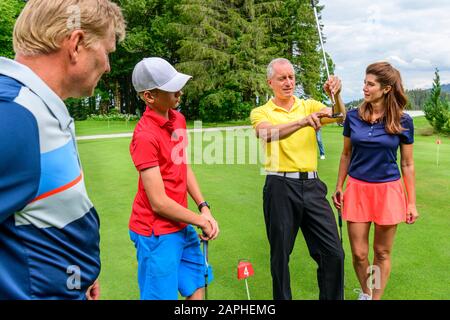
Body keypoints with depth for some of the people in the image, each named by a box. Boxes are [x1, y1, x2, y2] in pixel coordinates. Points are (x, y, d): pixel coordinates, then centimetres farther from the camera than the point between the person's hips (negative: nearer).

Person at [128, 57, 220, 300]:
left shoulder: (178, 119, 3)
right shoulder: (145, 136, -22)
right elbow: (159, 203, -21)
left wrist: (204, 207, 0)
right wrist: (201, 221, -9)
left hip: (182, 226, 8)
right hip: (157, 233, -8)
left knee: (197, 287, 20)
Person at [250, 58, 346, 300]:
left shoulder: (309, 105, 12)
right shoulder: (261, 112, 3)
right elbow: (265, 133, -21)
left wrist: (336, 95, -22)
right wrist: (302, 122, -35)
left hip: (311, 185, 3)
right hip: (280, 187, -2)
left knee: (333, 252, 2)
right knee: (280, 254, 8)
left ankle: (332, 297, 23)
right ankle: (282, 298, 29)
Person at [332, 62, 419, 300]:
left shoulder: (403, 121, -4)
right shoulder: (353, 117, 0)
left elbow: (407, 164, 1)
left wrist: (412, 202, 2)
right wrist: (339, 187, 10)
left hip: (388, 190, -1)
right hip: (357, 189, 1)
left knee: (382, 253, 10)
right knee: (359, 254, 6)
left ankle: (376, 297, 30)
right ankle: (365, 293, 33)